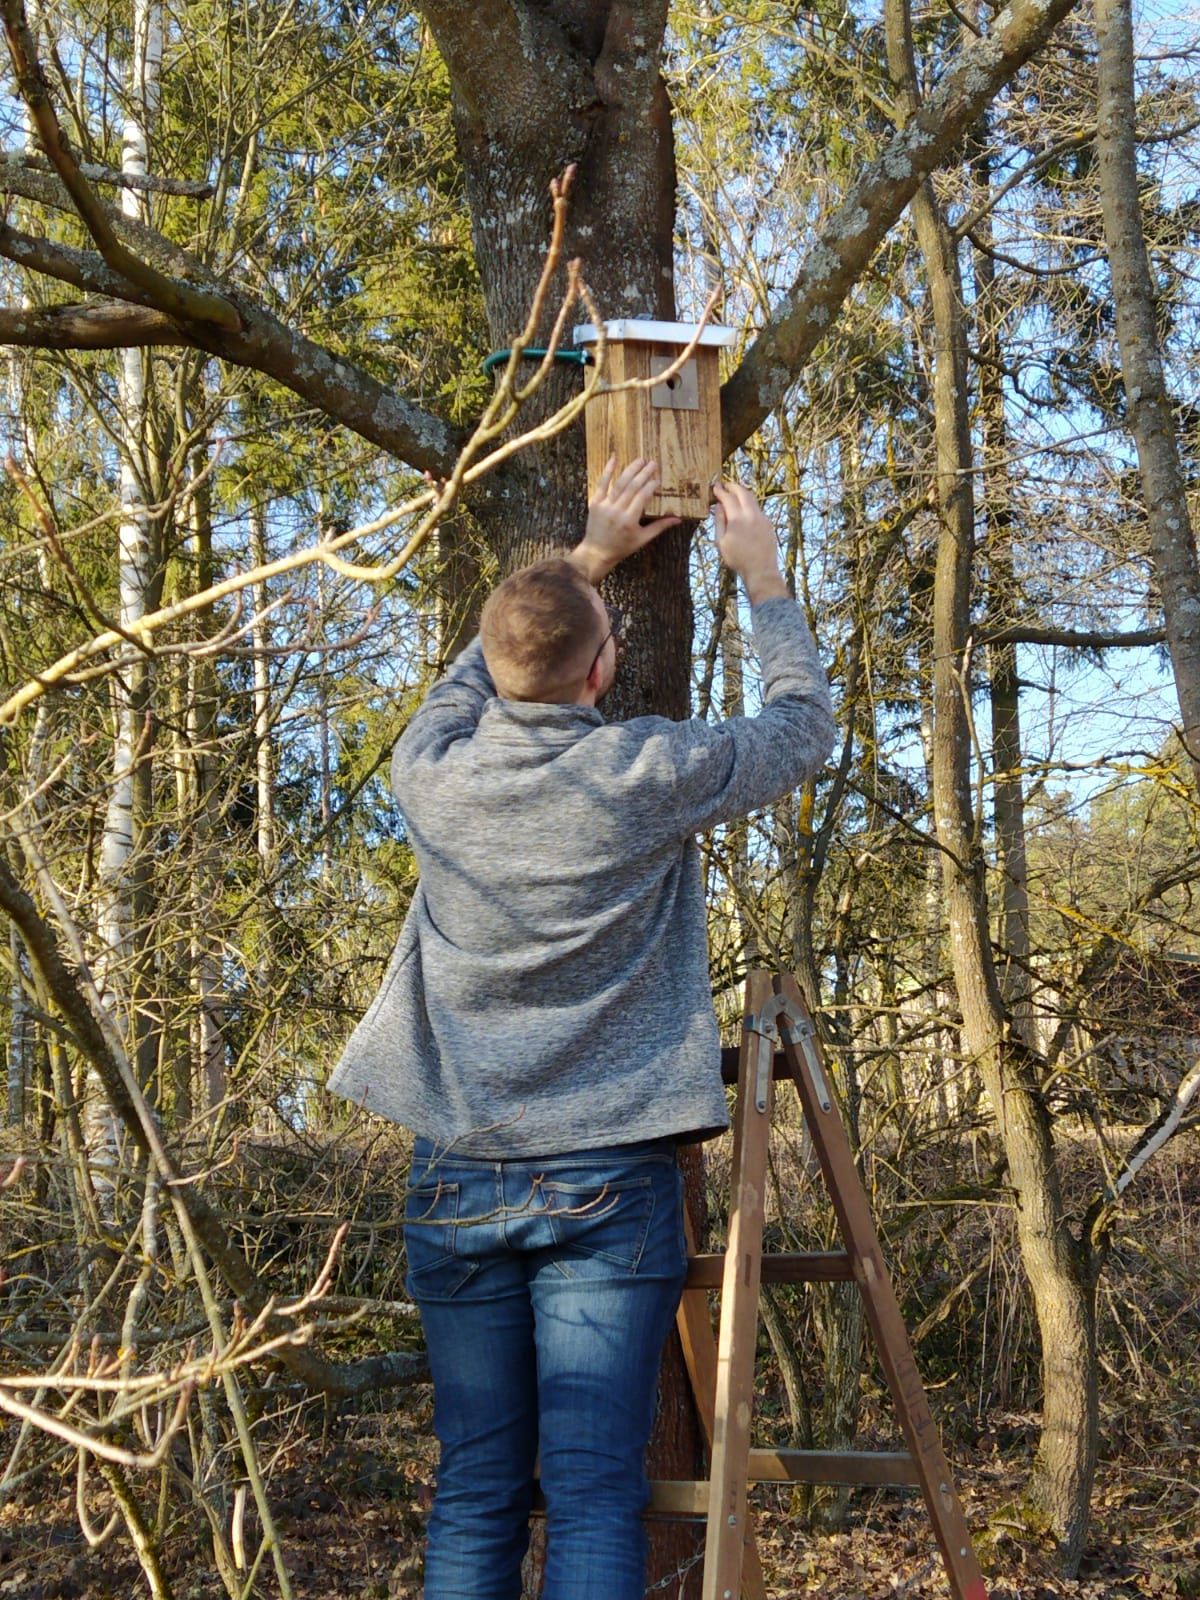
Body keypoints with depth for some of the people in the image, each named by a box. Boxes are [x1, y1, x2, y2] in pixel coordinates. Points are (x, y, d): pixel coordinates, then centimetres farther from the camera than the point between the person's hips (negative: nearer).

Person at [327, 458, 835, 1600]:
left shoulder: (433, 772, 0)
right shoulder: (647, 775, -9)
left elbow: (479, 673, 24)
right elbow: (804, 725, 8)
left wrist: (584, 561, 31)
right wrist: (762, 574, 20)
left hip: (457, 1182, 4)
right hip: (606, 1182, -3)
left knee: (475, 1494, 9)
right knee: (593, 1495, -2)